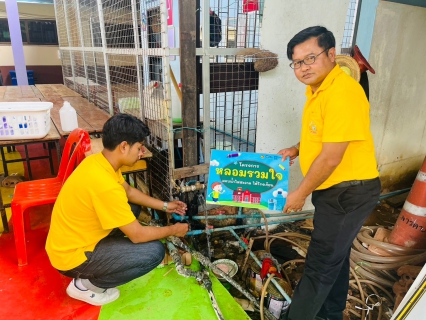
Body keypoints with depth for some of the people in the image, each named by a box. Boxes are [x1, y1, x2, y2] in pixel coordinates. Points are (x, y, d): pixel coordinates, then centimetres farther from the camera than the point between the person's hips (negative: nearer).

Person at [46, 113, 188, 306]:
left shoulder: (99, 161, -4)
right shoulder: (105, 185, -32)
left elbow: (128, 192, 13)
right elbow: (138, 235, -23)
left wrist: (164, 206, 11)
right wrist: (173, 230, -6)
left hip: (72, 240, 9)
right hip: (72, 256, -9)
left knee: (131, 207, 16)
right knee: (154, 251, -15)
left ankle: (101, 256, 17)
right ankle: (85, 284, 1)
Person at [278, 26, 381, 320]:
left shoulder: (342, 92, -25)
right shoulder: (318, 88, 7)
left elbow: (331, 157, -26)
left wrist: (300, 194, -15)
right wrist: (296, 149, 6)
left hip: (349, 192, -10)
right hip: (336, 189, 10)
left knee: (321, 263, 3)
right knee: (335, 254, 24)